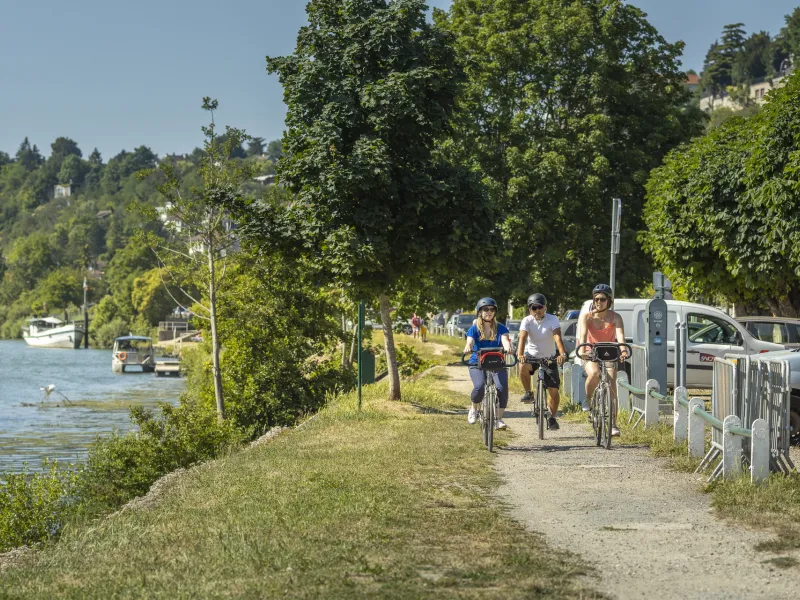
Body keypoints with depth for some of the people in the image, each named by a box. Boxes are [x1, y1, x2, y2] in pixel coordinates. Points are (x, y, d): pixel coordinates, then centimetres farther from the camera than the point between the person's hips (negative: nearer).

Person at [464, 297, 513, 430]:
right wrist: (468, 348, -42)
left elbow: (505, 340, -16)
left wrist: (507, 347, -41)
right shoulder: (474, 329, 1)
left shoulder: (500, 328, 2)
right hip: (477, 364, -1)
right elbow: (470, 342, -17)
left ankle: (499, 419, -9)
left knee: (502, 388, -25)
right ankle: (474, 409, 3)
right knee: (479, 387, -29)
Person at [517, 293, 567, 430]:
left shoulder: (552, 320, -14)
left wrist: (562, 354, -45)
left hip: (549, 357, 0)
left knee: (553, 389, -6)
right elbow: (522, 338, -26)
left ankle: (552, 418, 12)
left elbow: (558, 337, -28)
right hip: (531, 355, 0)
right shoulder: (527, 321, -12)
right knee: (523, 367, -35)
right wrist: (520, 354, -45)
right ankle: (528, 393, -11)